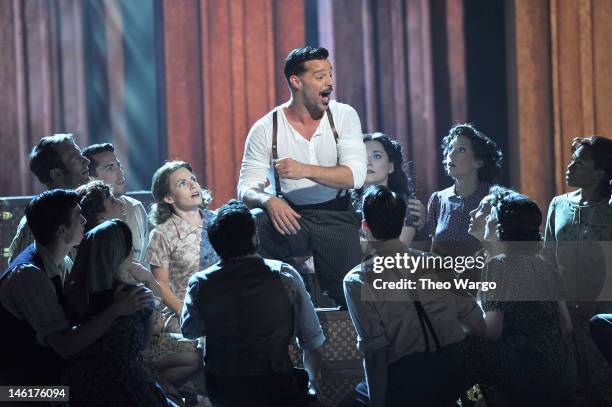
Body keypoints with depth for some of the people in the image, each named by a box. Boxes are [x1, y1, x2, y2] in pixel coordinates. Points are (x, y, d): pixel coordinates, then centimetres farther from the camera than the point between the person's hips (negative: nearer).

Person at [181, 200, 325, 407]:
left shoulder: (199, 284, -7)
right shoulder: (285, 276, -12)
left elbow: (189, 332, 11)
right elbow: (312, 339, -5)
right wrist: (315, 378, 11)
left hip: (220, 390, 3)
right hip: (274, 388, -3)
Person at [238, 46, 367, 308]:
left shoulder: (344, 116, -3)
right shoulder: (265, 129, -5)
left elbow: (355, 175, -14)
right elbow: (246, 188, -7)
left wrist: (305, 170, -29)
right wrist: (268, 200, -31)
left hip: (335, 216, 1)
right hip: (289, 215, -1)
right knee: (254, 223, -33)